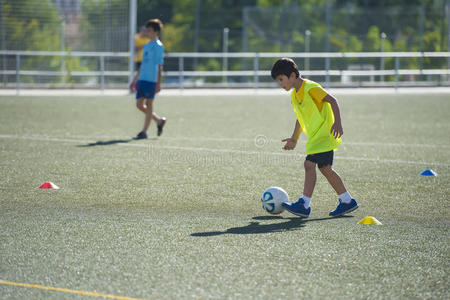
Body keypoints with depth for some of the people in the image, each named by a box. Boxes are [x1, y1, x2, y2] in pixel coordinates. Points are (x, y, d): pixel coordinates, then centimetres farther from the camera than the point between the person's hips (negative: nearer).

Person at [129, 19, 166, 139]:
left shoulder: (158, 46, -6)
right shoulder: (146, 46, 18)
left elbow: (159, 66, -10)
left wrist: (158, 83, -14)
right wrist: (135, 80, 24)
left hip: (151, 79, -8)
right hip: (142, 79, 8)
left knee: (148, 104, -4)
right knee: (139, 104, 6)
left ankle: (144, 131, -1)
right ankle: (159, 120, 22)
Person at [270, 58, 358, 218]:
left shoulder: (310, 88, -15)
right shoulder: (294, 95, 13)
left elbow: (332, 100, -18)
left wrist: (337, 123, -27)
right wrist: (294, 139, 26)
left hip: (324, 132, -9)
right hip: (315, 136, 9)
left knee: (309, 164, -15)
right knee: (325, 168, 9)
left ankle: (304, 204, -16)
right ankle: (347, 201, 17)